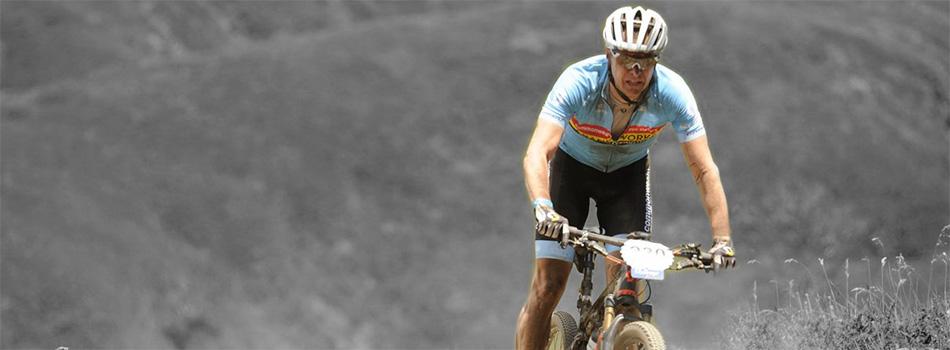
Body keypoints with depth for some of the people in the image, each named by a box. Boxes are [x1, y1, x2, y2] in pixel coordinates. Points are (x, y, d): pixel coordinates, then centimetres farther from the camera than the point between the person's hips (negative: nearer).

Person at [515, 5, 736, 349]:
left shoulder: (672, 92, -30)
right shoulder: (578, 82, -36)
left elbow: (704, 170, -27)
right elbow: (537, 154, -45)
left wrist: (722, 239, -38)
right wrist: (543, 208, -63)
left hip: (628, 174, 2)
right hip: (573, 167, -2)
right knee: (547, 286, -9)